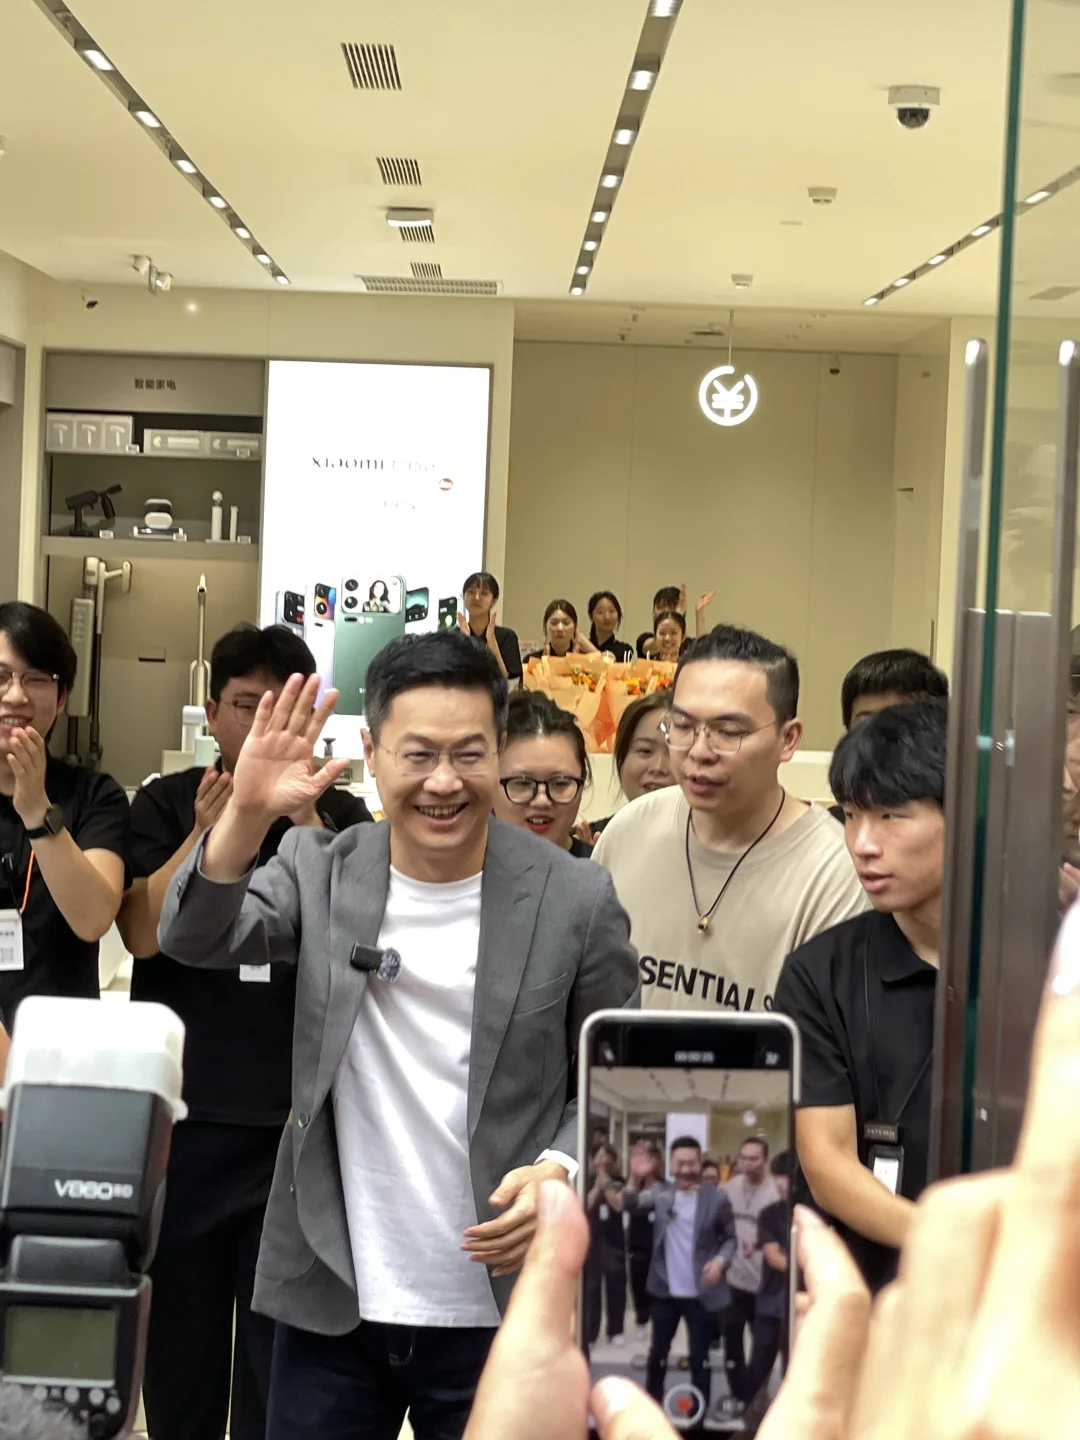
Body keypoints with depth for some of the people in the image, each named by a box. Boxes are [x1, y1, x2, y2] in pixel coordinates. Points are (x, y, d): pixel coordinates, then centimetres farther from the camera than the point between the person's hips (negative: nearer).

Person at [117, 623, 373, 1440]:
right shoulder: (168, 805, 4)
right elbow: (142, 932, -7)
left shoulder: (341, 817, 5)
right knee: (179, 1326, 12)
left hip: (301, 1118, 0)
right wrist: (208, 830, -15)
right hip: (183, 1112, 0)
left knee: (284, 1338, 3)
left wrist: (305, 822, -15)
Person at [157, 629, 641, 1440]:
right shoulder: (319, 869, -1)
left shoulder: (576, 901, -7)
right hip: (328, 1308, 2)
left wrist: (562, 1171, -16)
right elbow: (194, 939, -15)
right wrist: (246, 815, -31)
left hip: (500, 1313, -1)